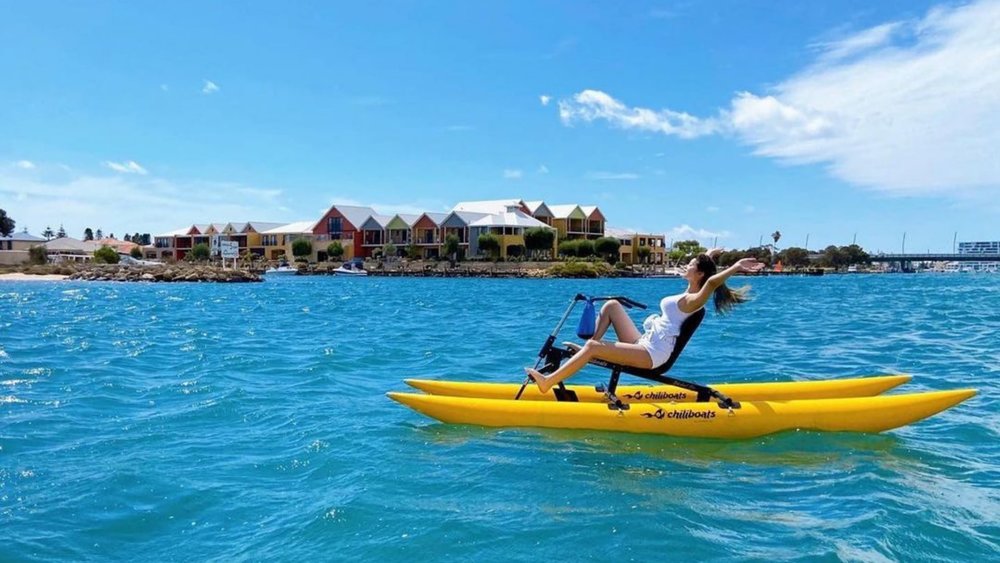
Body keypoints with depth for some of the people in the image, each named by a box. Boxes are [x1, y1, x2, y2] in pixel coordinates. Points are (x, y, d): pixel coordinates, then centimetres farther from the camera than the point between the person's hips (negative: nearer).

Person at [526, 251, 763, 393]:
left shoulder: (694, 300, -12)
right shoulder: (688, 294, 16)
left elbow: (712, 281, -35)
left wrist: (736, 267, -33)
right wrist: (707, 258, 45)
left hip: (651, 354, -10)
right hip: (645, 344, 10)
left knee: (593, 346, -24)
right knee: (611, 305, 11)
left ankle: (548, 382, -24)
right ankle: (587, 350, 2)